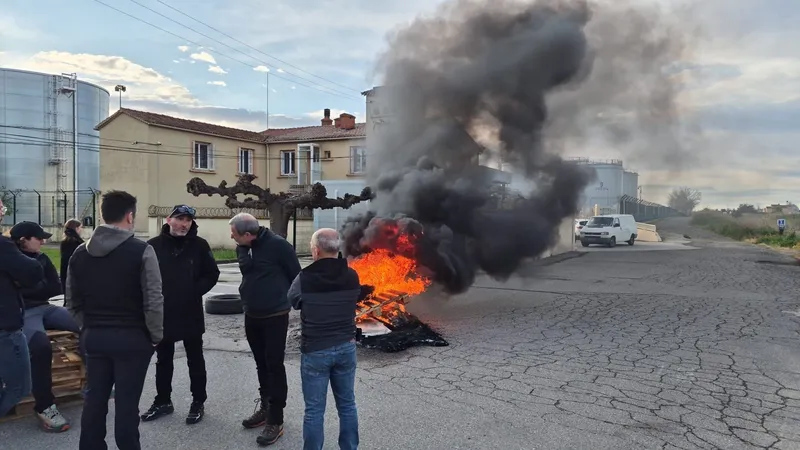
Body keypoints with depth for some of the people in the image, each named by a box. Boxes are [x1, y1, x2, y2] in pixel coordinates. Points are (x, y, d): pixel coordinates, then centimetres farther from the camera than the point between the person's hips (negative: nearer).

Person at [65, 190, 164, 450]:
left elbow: (72, 301, 10)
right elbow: (153, 301, -15)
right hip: (132, 338, -5)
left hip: (93, 337, 5)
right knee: (127, 401, 4)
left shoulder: (80, 253, 4)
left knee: (95, 397, 16)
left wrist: (89, 327, 19)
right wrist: (156, 335, -3)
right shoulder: (141, 251, -14)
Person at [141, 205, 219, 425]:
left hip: (191, 314, -1)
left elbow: (212, 274, 0)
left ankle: (198, 402, 22)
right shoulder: (154, 245, -4)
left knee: (195, 360, 10)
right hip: (162, 313, 2)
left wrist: (196, 292, -12)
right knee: (163, 360, 15)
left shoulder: (199, 245, -4)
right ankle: (163, 401, 30)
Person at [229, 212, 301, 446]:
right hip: (251, 316, 7)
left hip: (275, 316, -6)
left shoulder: (277, 245, -19)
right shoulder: (241, 248, 1)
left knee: (274, 365, -1)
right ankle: (265, 407, 33)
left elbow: (296, 275, -11)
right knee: (262, 364, 17)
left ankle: (276, 420, 8)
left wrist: (290, 300, -3)